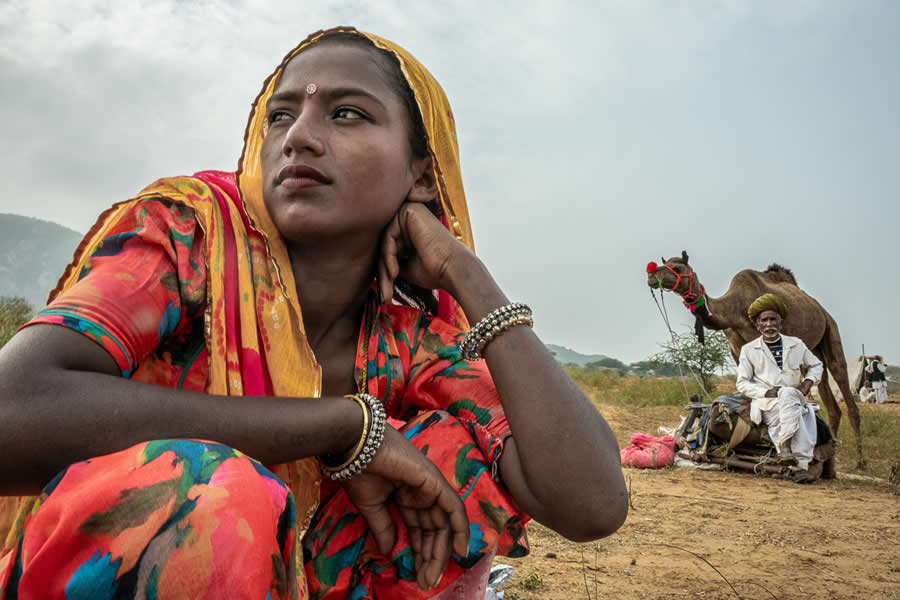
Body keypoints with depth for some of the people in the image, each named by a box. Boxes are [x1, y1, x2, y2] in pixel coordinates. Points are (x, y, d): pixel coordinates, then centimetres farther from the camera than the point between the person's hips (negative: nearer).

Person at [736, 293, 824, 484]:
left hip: (795, 401, 3)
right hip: (765, 404, -3)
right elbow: (742, 384, 4)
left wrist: (809, 380, 6)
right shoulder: (749, 350, 7)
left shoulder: (796, 344, 15)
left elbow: (816, 365, 28)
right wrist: (767, 392, -12)